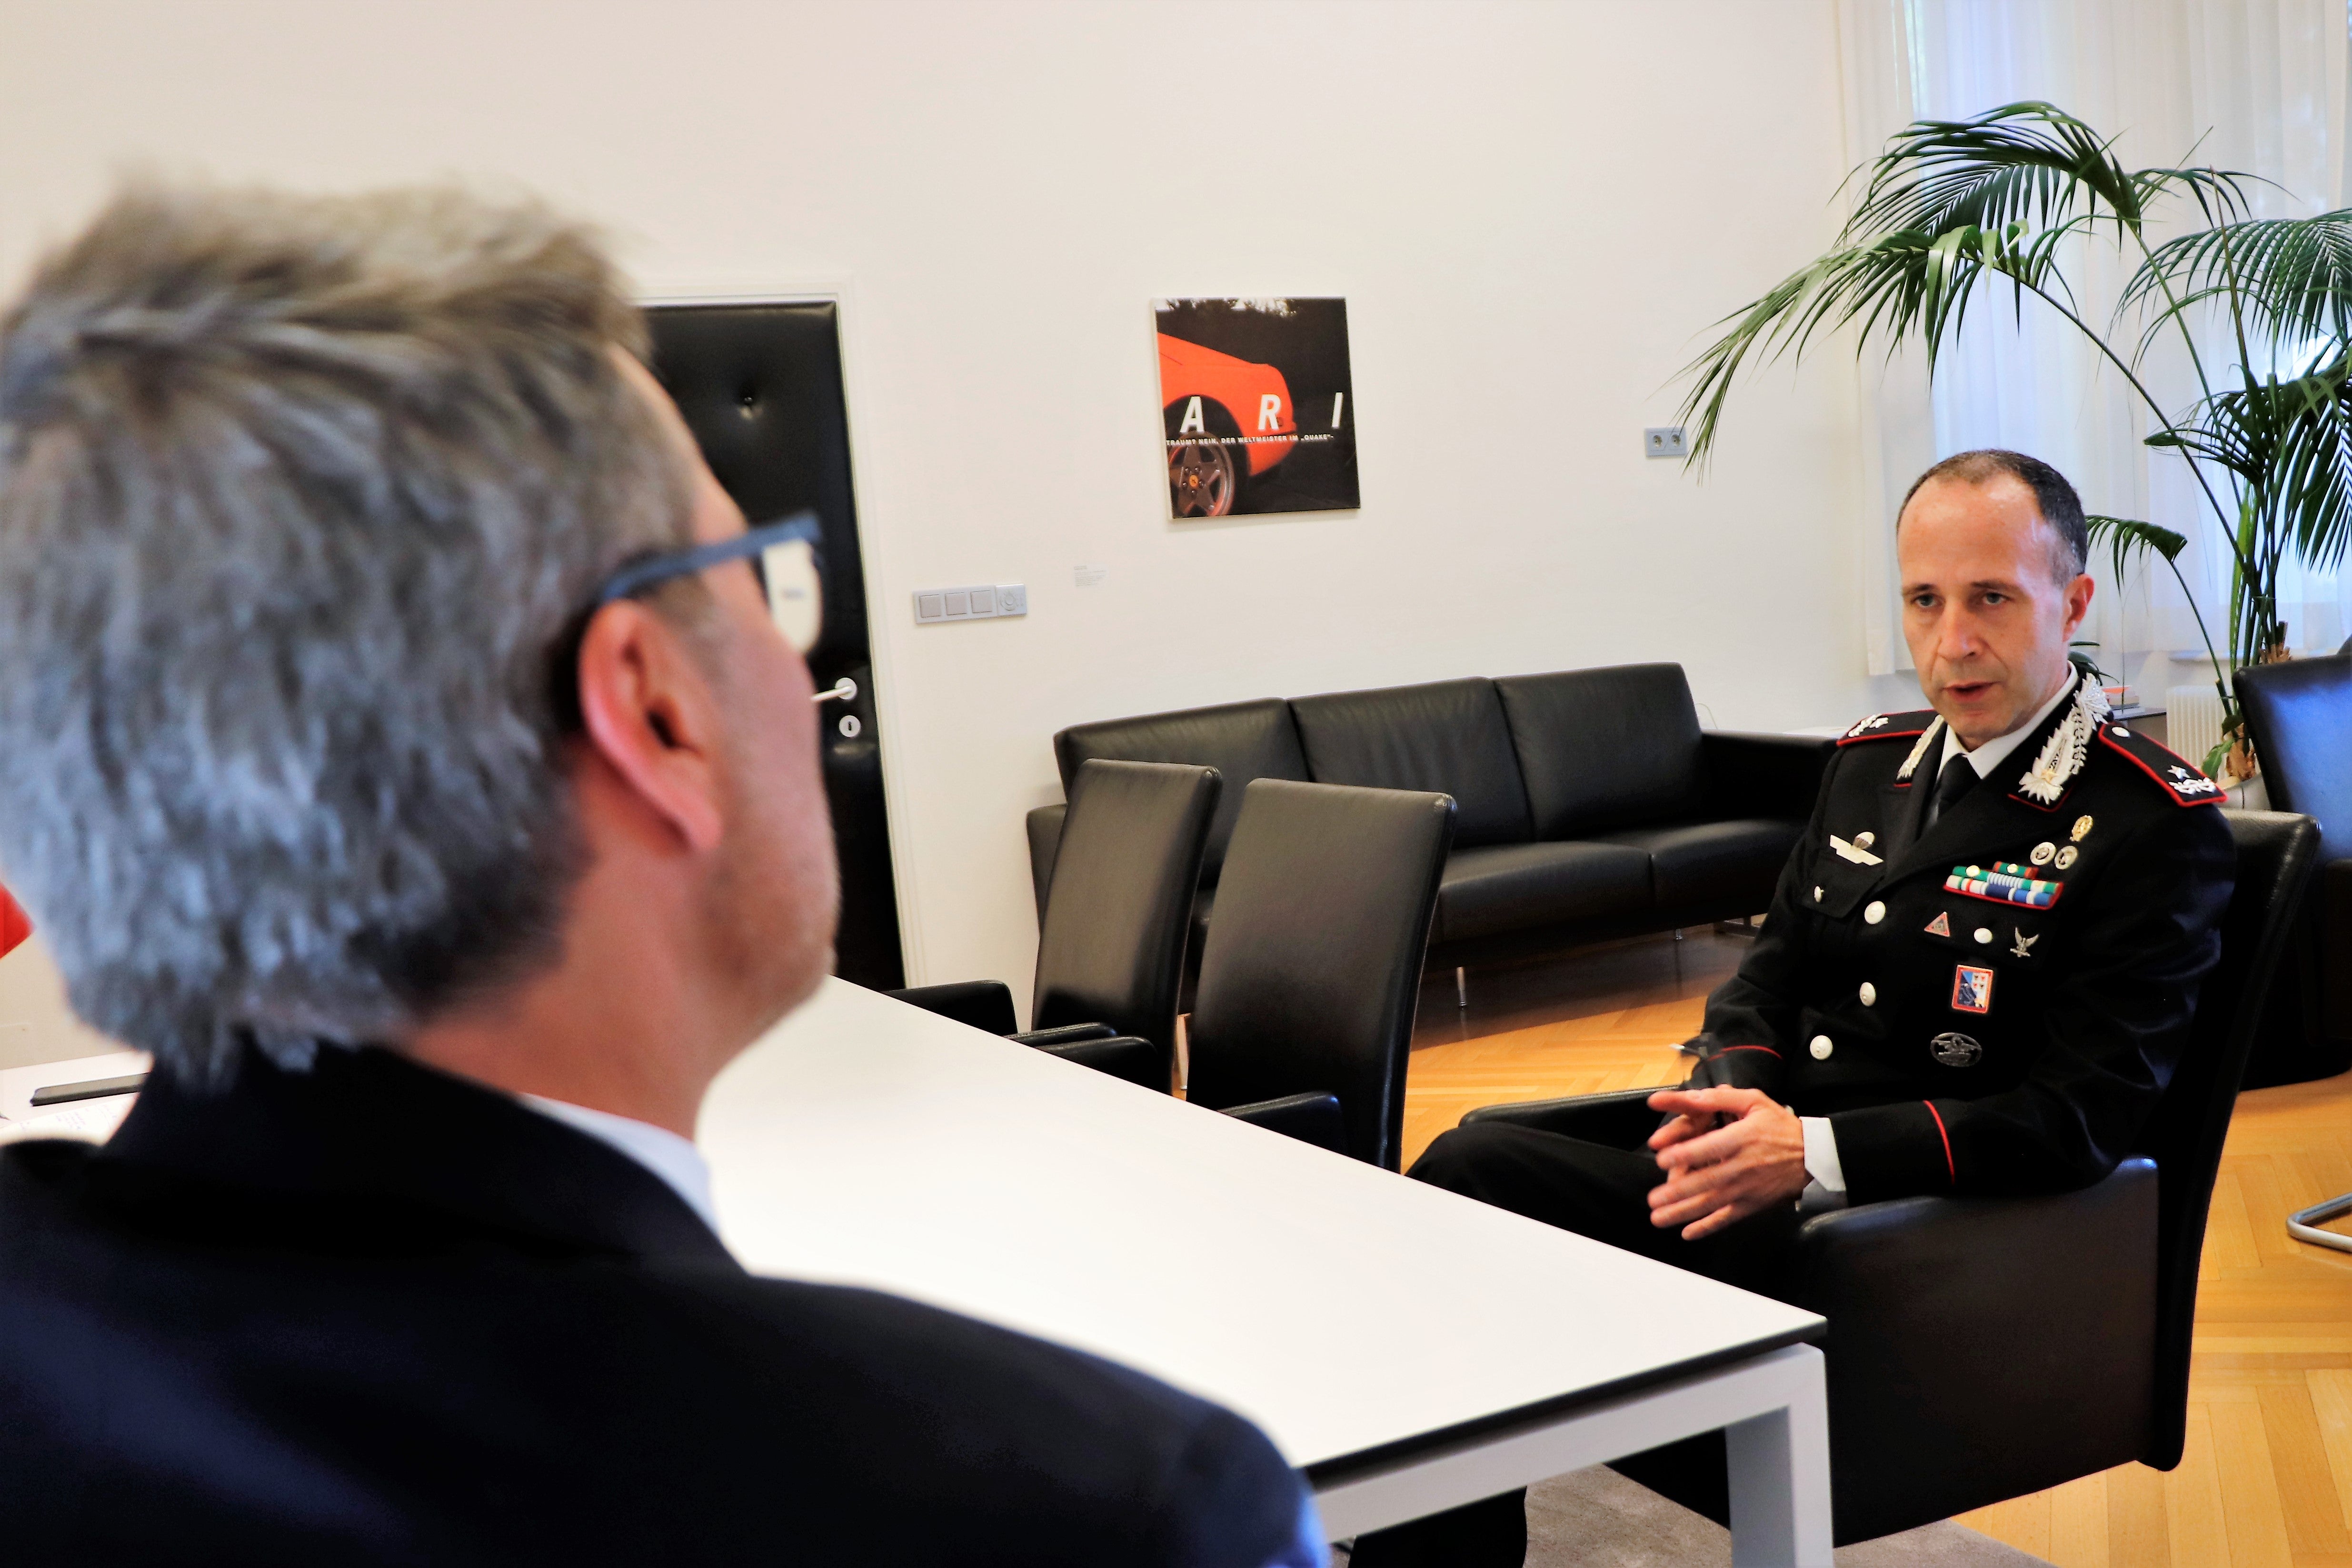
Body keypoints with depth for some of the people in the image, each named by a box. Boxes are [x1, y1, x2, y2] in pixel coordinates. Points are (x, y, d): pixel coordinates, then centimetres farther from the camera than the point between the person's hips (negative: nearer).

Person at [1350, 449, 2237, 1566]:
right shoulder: (1869, 763, 15)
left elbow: (2080, 1118, -14)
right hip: (1751, 1170, 7)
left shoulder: (2158, 826, -7)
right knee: (1471, 1166, -19)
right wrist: (1731, 1089, -6)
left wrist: (1816, 1155, -24)